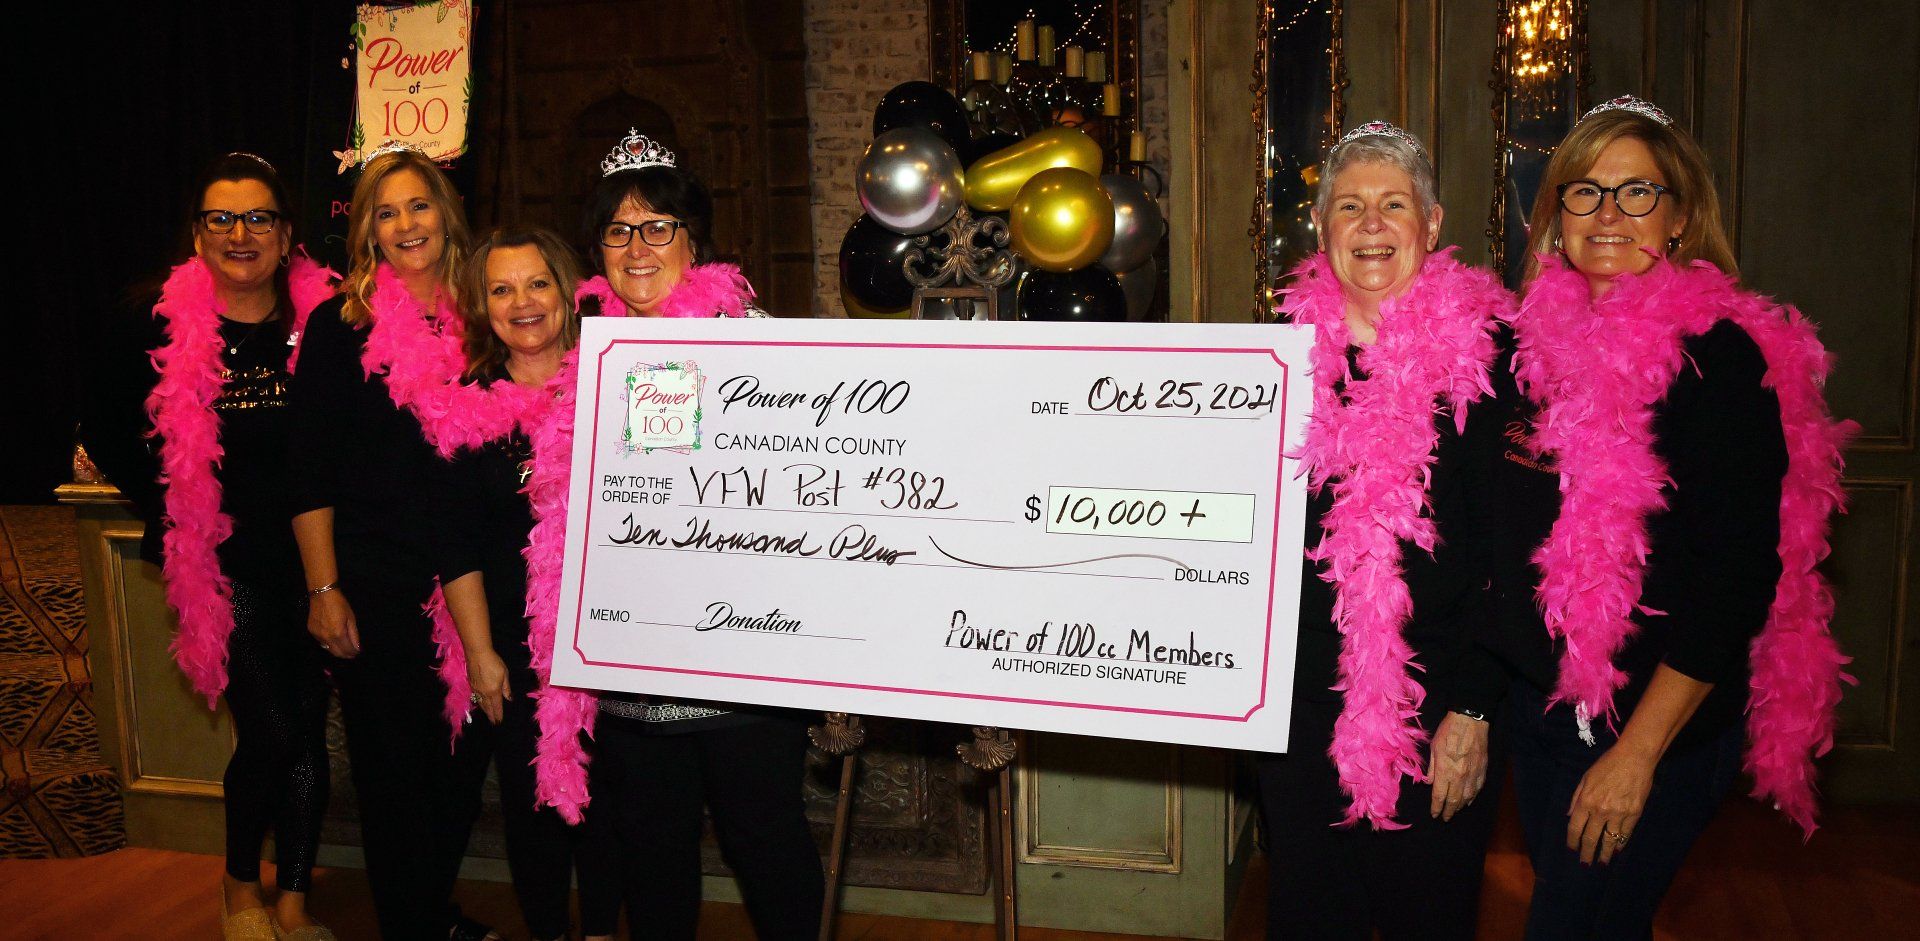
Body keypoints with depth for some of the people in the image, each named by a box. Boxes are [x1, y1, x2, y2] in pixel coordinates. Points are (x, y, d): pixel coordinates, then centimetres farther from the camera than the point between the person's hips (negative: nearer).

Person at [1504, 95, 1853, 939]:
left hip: (1661, 722, -6)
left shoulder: (1716, 355, -14)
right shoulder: (1541, 338, 4)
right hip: (1540, 700, 6)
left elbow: (1741, 573, -17)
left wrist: (1638, 750, -17)